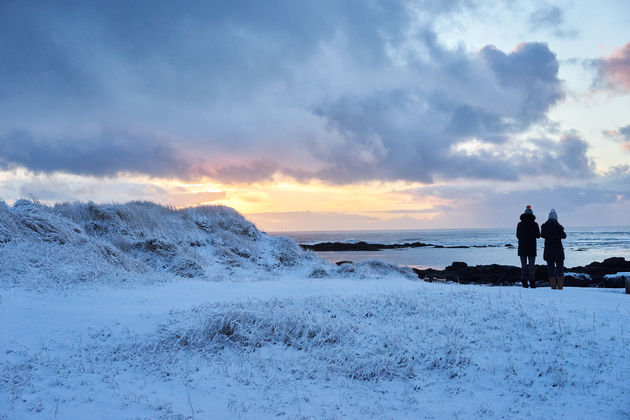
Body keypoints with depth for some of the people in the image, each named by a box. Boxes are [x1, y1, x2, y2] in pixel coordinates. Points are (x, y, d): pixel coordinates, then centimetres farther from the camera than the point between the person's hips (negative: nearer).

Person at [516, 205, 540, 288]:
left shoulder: (520, 224, 0)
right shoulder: (534, 224, -4)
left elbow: (518, 236, 7)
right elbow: (538, 236, 2)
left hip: (522, 247, 1)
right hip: (532, 247, -1)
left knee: (523, 265, 5)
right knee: (531, 265, 4)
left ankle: (524, 282, 0)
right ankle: (532, 282, -2)